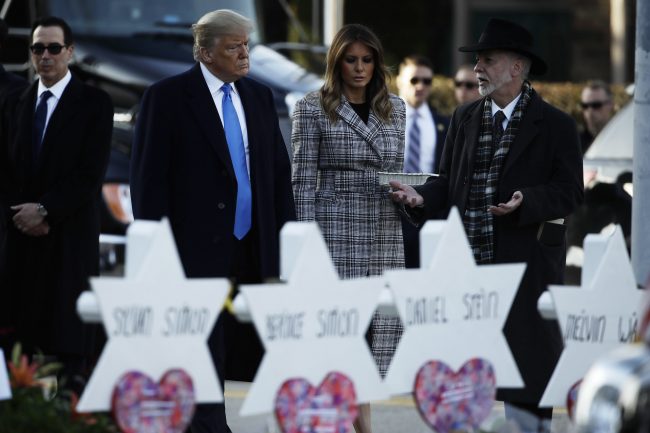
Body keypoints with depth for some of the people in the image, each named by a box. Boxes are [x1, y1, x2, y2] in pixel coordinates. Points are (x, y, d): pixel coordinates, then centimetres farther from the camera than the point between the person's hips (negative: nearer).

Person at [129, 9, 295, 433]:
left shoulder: (260, 97, 13)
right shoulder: (168, 97, -4)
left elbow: (280, 172, 15)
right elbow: (149, 178, -5)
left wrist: (285, 239, 8)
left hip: (251, 250, 5)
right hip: (198, 250, -5)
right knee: (205, 355, -6)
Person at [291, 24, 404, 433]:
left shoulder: (394, 108, 13)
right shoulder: (314, 109, -2)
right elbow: (303, 181, -3)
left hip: (384, 231, 5)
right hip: (336, 227, -5)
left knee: (384, 321, 2)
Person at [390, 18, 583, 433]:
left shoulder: (555, 125, -1)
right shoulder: (464, 119, 14)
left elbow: (569, 191, -5)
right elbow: (450, 182, 15)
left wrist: (525, 202, -21)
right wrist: (421, 197, -5)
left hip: (527, 262, -4)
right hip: (469, 260, 5)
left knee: (526, 362, -3)